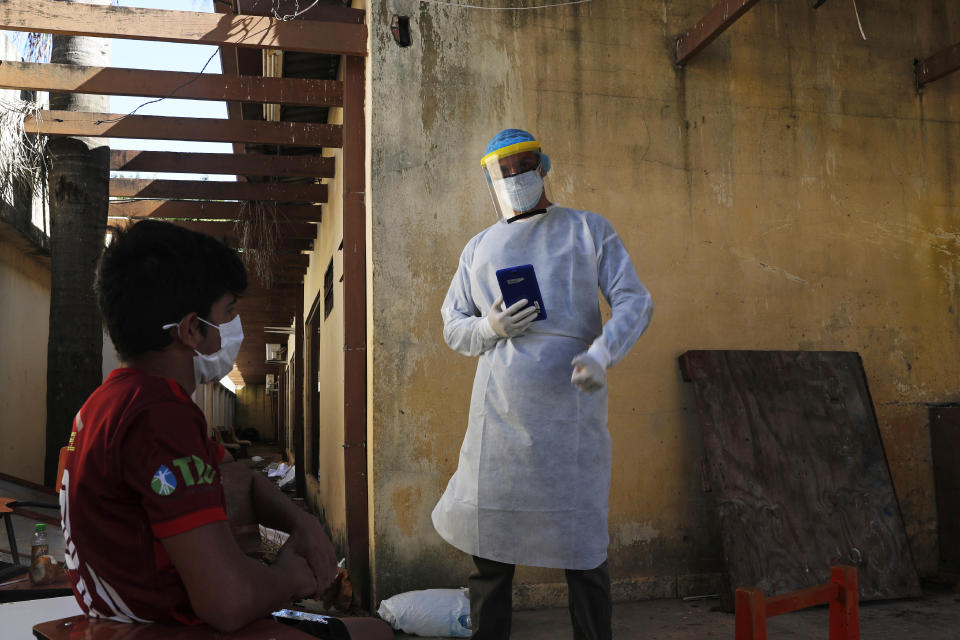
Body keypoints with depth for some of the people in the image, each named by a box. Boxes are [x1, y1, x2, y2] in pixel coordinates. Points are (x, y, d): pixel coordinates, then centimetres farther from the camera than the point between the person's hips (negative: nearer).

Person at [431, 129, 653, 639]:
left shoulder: (588, 230, 11)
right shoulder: (478, 248, 19)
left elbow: (635, 301, 2)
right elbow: (452, 326, 18)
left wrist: (601, 353, -17)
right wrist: (489, 327, -6)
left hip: (571, 404, -2)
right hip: (499, 407, 3)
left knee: (581, 540, 2)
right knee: (489, 539, 7)